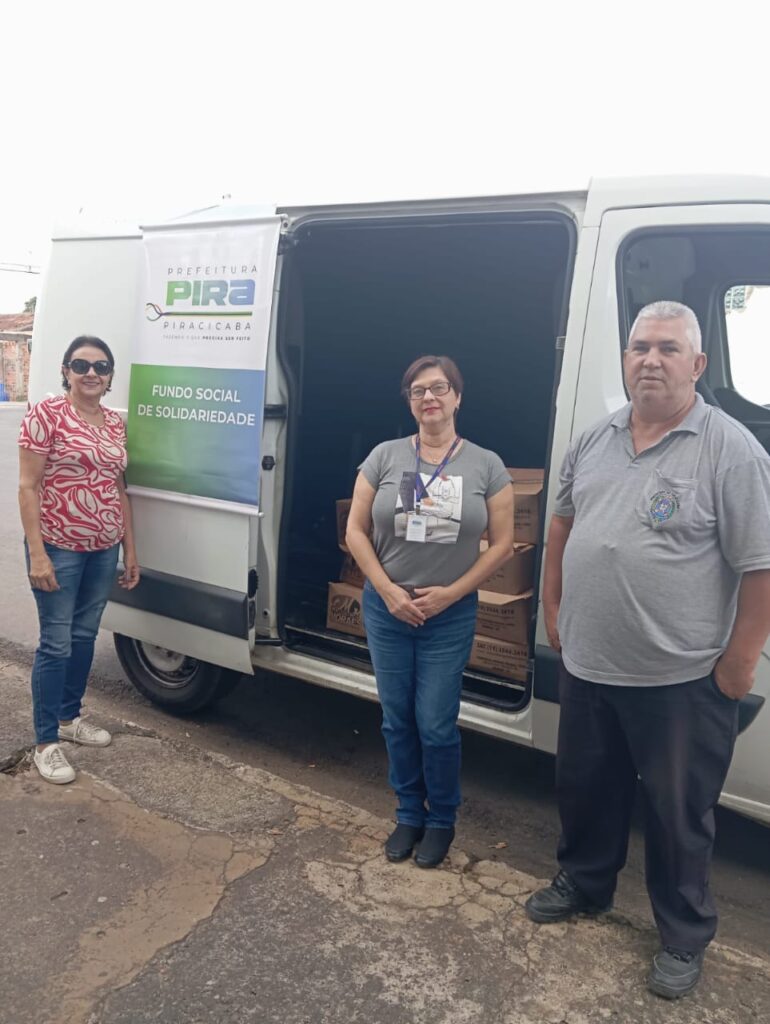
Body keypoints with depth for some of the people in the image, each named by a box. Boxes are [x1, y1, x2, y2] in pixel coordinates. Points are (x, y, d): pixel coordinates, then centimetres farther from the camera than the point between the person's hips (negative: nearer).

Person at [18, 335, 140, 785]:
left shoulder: (116, 423, 8)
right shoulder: (46, 415, -10)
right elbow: (28, 487, -12)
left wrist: (131, 550, 12)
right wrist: (37, 554, -17)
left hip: (104, 549, 6)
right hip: (59, 548, -6)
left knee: (85, 636, 17)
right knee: (57, 643, -1)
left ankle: (70, 716, 35)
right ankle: (46, 741, 12)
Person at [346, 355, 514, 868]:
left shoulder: (486, 465, -3)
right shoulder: (385, 456, -1)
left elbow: (502, 544, -2)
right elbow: (356, 529, 0)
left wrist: (449, 593, -10)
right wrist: (389, 591, -10)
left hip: (451, 616, -1)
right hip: (387, 609, 2)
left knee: (436, 726, 3)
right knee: (397, 720, 12)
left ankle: (442, 821, 27)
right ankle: (409, 814, 32)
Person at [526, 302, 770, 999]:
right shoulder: (594, 441, 5)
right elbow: (562, 524, 17)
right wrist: (552, 606, 14)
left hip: (681, 681, -5)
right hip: (586, 666, 6)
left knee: (679, 815, 12)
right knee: (585, 787, 23)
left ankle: (685, 937, 34)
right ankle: (584, 883, 47)